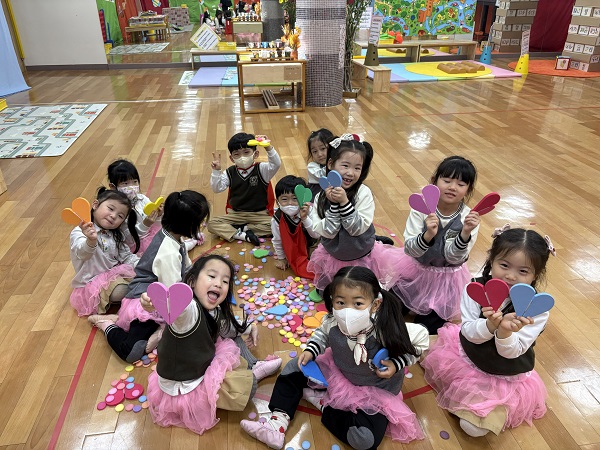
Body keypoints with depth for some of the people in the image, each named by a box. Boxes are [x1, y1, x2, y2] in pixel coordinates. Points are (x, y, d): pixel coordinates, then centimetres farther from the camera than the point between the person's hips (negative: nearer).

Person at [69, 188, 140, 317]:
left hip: (115, 272, 7)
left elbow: (127, 256, 11)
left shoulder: (115, 236, 10)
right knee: (121, 291, -28)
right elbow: (83, 253, -35)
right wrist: (91, 241, -58)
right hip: (92, 281, -7)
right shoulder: (80, 232, -14)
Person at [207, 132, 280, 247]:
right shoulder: (230, 173, 1)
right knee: (212, 224, -16)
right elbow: (217, 188, -6)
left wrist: (268, 147, -39)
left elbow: (276, 164, -24)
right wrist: (216, 171, -20)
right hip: (235, 214, 2)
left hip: (258, 214, -2)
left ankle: (240, 228, -15)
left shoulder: (261, 169, -6)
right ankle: (244, 236, -24)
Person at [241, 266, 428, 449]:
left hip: (376, 390, -4)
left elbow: (421, 338, -19)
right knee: (295, 368, 2)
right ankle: (278, 419, 4)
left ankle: (322, 402, 0)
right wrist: (310, 350, -13)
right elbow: (322, 333, 2)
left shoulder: (386, 330, -36)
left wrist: (396, 364, -25)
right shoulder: (333, 322, -24)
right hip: (338, 373, 4)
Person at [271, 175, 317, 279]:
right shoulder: (277, 219, -28)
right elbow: (277, 241, -11)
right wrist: (281, 258, 4)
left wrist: (305, 218, -46)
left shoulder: (309, 211, -29)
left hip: (309, 244, 4)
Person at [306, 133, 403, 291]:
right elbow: (327, 232, -21)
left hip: (363, 258, -2)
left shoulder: (363, 193, -20)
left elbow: (358, 229, -25)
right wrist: (333, 205, -31)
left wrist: (344, 202, -34)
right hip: (333, 258, 2)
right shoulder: (321, 197, -14)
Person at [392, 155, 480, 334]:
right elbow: (409, 249, -26)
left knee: (430, 326, 6)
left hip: (447, 278, 0)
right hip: (416, 270, 0)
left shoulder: (469, 218, -18)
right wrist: (428, 235, -45)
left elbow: (453, 258, -23)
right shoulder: (421, 208, -21)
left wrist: (465, 233, -39)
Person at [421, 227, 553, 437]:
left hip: (508, 375, -3)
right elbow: (469, 333, -23)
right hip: (469, 355, 3)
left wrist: (505, 332, -49)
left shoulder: (537, 309, -26)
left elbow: (511, 352, -26)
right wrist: (490, 325, -46)